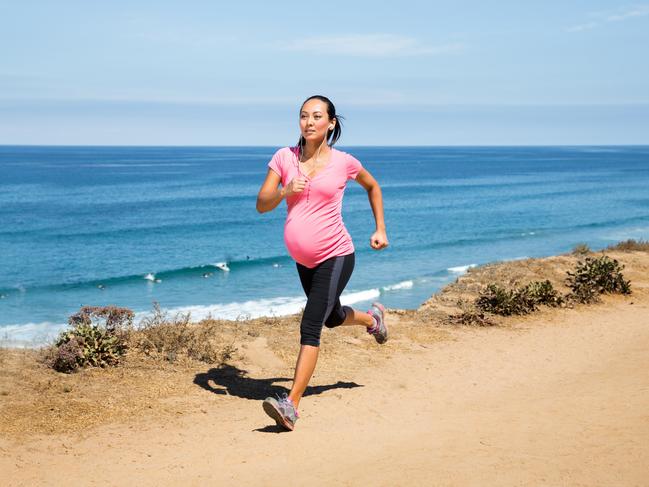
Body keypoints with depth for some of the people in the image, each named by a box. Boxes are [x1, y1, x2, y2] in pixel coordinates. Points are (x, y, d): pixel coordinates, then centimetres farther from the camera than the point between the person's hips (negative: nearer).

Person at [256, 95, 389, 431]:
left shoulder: (343, 162, -7)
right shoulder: (284, 157, -2)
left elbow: (372, 186, 13)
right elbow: (261, 205, -4)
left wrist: (380, 229, 10)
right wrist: (285, 191, -24)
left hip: (335, 256, -5)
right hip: (303, 260, 5)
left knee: (310, 327, -17)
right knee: (333, 318, 27)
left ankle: (291, 405, -20)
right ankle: (372, 318, 61)